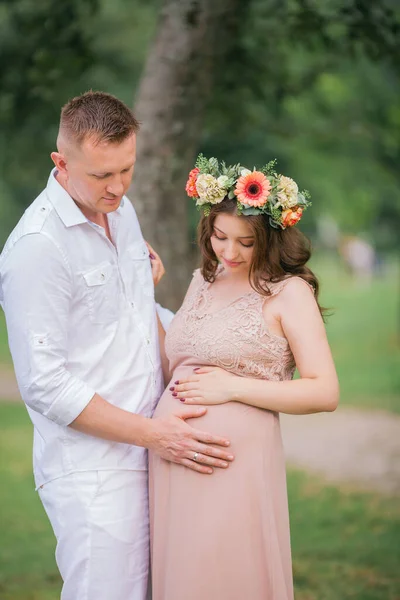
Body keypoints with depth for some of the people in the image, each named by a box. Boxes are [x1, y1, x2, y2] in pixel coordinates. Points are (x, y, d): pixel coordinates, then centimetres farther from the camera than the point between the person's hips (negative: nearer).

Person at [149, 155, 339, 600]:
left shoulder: (288, 292, -5)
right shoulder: (203, 280, 15)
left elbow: (325, 392, -12)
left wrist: (233, 387, -15)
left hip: (235, 462, -6)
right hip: (171, 460, 6)